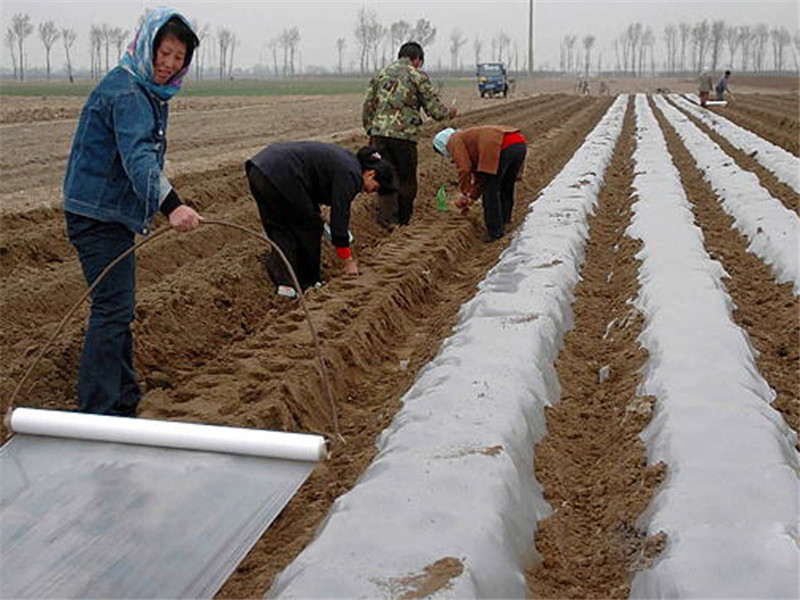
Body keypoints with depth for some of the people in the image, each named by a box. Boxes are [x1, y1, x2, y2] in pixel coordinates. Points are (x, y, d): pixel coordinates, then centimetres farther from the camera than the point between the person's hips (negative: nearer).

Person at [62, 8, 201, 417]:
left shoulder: (148, 91, 14)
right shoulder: (125, 90, -19)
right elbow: (137, 156, -35)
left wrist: (160, 206, 26)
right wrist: (170, 205, -49)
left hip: (115, 214, 10)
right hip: (98, 215, -10)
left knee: (118, 308, 17)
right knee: (113, 310, -12)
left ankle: (123, 401, 30)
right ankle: (96, 414, -8)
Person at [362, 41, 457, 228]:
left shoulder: (380, 74, 15)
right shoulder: (417, 76, 2)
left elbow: (367, 107, 15)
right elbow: (434, 109, 1)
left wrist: (370, 132, 22)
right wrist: (449, 112, 21)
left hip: (379, 133, 4)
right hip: (404, 134, -4)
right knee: (406, 180, 11)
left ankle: (387, 218, 1)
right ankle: (404, 220, 22)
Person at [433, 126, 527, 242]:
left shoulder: (454, 141, 11)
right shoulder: (469, 138, 36)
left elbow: (464, 168, -2)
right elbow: (479, 175, 39)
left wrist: (463, 194, 8)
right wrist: (472, 198, 41)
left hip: (503, 148, -9)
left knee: (490, 192, 4)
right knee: (505, 190, 23)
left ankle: (495, 233, 11)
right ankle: (503, 226, 35)